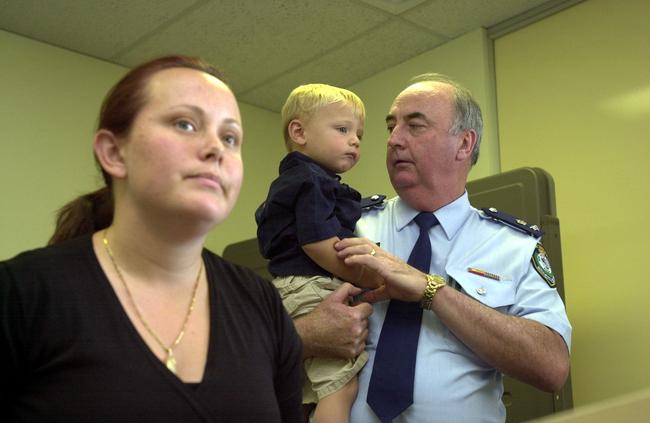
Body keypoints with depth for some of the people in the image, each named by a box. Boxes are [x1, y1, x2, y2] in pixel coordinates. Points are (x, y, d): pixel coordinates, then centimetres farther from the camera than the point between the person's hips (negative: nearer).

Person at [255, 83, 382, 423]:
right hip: (313, 291, -11)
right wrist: (382, 281, -15)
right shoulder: (309, 181, -11)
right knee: (341, 386, -14)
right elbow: (323, 249, -21)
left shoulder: (294, 181, 22)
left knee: (309, 391, 14)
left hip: (298, 292, 11)